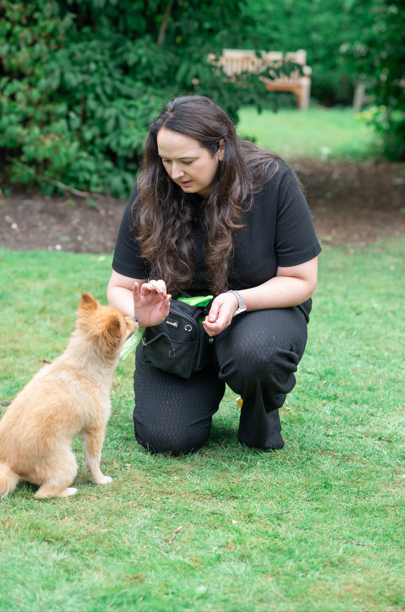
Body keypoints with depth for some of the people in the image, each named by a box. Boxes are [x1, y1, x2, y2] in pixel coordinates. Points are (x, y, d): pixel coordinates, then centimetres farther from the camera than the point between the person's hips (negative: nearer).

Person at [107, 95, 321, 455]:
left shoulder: (273, 181, -18)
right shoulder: (149, 196, -12)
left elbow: (301, 280, -13)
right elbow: (120, 287, -3)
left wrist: (237, 300, -30)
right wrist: (141, 314, -27)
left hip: (263, 306, -2)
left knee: (254, 353, -39)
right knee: (166, 438, -17)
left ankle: (262, 414, -2)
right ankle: (203, 386, 19)